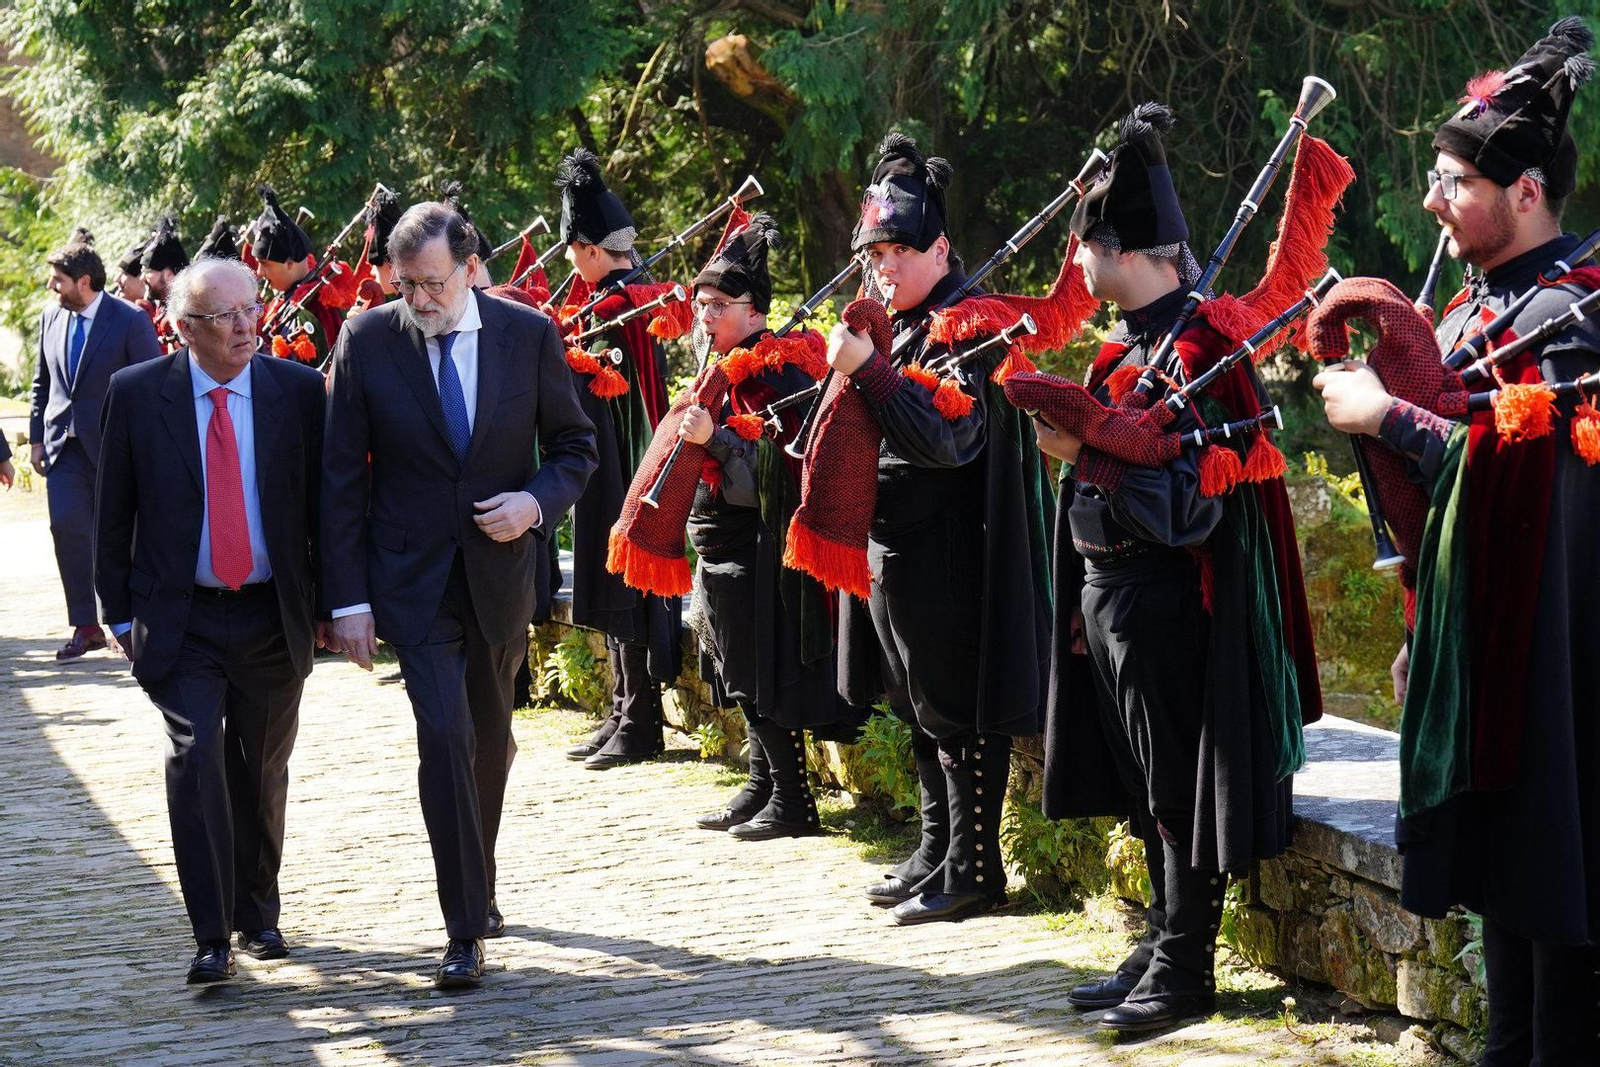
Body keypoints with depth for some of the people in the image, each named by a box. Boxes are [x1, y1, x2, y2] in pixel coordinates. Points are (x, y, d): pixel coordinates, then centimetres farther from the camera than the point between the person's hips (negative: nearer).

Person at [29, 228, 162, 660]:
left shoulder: (130, 321, -9)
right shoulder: (51, 319, 7)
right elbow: (41, 385, 16)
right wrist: (37, 438, 10)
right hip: (64, 445, 4)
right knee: (66, 526, -7)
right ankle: (86, 625, 1)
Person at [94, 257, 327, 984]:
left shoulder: (299, 391, -1)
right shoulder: (137, 394, -3)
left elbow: (324, 505, 5)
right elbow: (113, 515, 3)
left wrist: (326, 604, 4)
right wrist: (120, 614, 1)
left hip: (273, 617, 2)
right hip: (181, 620, -2)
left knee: (262, 773, 12)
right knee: (196, 760, -15)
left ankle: (258, 917, 30)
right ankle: (211, 937, -12)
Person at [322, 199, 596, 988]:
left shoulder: (529, 335, -5)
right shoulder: (368, 340, -7)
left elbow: (574, 444, 6)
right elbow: (342, 477, -5)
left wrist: (536, 502, -15)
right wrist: (347, 598, -10)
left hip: (500, 568, 2)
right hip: (412, 577, -2)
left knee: (489, 737, 16)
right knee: (444, 733, -14)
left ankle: (480, 886, 38)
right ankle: (465, 930, -10)